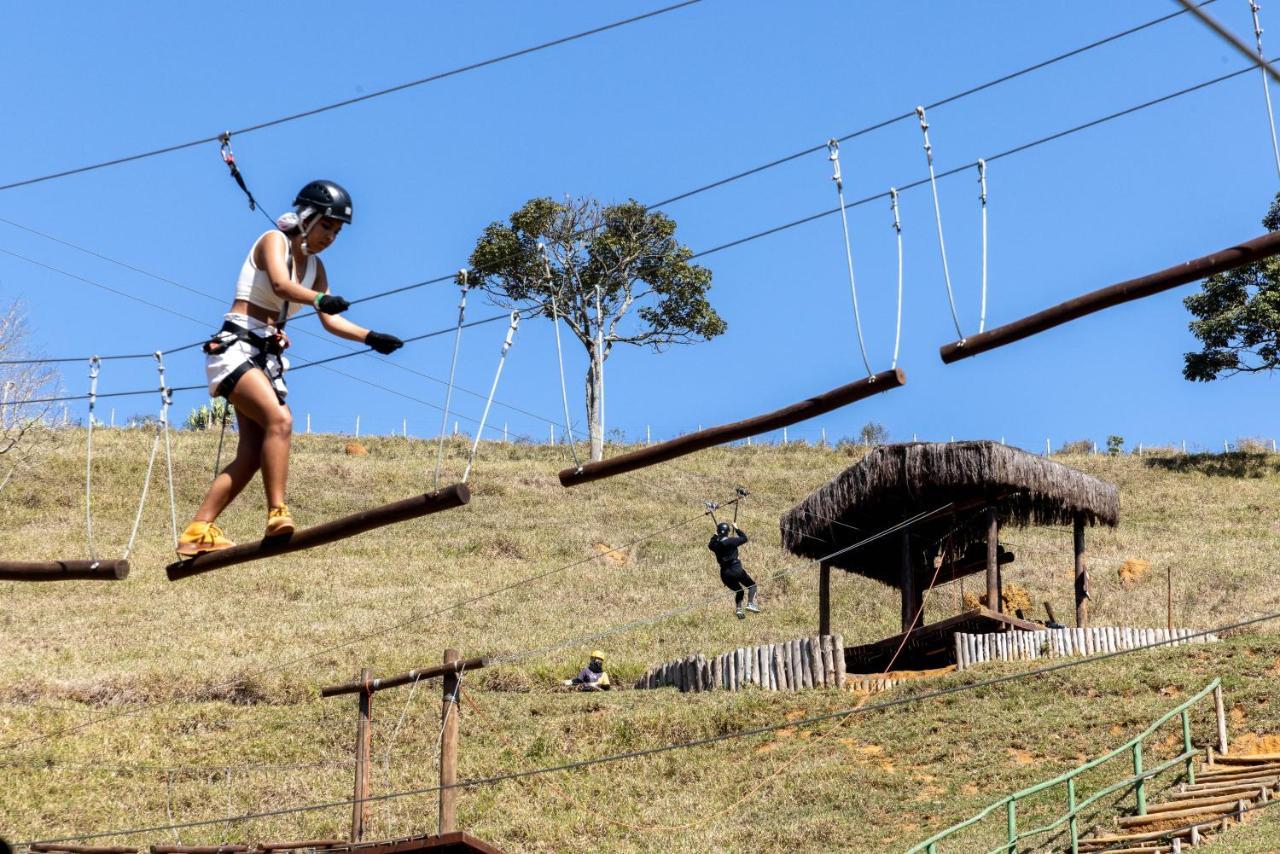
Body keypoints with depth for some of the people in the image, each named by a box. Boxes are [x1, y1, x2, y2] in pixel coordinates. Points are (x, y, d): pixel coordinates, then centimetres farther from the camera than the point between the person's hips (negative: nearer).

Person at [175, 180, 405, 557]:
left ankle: (197, 532, 3)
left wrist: (371, 337, 0)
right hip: (235, 349, -8)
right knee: (279, 420, -28)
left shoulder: (315, 267, 17)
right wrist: (320, 298, -45)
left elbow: (330, 321, 16)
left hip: (266, 359, 8)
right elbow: (280, 284, -27)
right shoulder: (274, 241, -6)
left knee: (252, 454, -1)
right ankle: (277, 513, -31)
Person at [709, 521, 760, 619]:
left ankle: (739, 609, 7)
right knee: (752, 585, 11)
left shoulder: (715, 544, 1)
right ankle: (750, 604, -10)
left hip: (724, 573, 5)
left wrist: (716, 535, 27)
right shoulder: (731, 541, -12)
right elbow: (744, 538, 1)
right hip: (736, 570, -5)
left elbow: (710, 545, 25)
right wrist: (737, 529, 11)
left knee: (739, 591, 23)